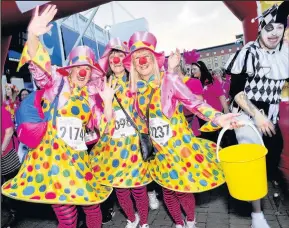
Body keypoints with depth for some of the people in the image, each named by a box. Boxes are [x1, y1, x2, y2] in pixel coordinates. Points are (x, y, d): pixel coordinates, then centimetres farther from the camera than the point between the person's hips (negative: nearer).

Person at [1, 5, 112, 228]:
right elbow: (39, 64, -19)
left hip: (79, 156, 5)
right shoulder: (56, 83, -1)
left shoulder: (89, 95, 11)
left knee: (93, 207, 12)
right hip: (53, 154, -4)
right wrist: (33, 35, -35)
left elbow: (101, 126, 11)